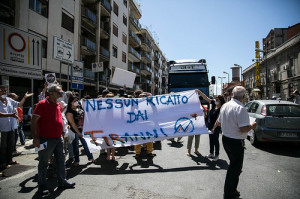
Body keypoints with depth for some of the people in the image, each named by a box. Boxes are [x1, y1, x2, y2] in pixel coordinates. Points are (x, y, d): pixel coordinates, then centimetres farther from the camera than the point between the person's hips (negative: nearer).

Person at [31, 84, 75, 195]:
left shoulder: (58, 104, 10)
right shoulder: (42, 104, -12)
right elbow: (34, 121, -14)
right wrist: (35, 138, -19)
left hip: (58, 138, 7)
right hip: (46, 139, -7)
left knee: (61, 160, 13)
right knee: (43, 163, 7)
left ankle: (62, 182, 27)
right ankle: (42, 186, 22)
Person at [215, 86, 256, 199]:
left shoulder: (225, 106, 3)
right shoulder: (240, 108, -22)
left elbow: (218, 123, 11)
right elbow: (243, 129, -27)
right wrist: (252, 126, -7)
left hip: (225, 139, 8)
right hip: (236, 142, -8)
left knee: (233, 166, 24)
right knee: (235, 169, 8)